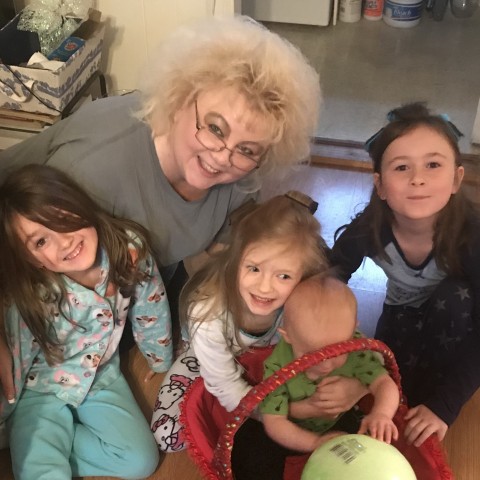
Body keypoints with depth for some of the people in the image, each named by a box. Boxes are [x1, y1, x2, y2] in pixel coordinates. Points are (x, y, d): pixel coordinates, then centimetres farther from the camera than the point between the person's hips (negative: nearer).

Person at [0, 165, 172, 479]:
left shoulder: (130, 248, -23)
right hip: (40, 388, -4)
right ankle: (32, 448, 8)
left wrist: (162, 363, 9)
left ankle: (40, 449, 7)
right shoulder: (29, 298, -30)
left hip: (101, 377, 4)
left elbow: (152, 312, -6)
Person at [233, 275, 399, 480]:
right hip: (293, 431, -3)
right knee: (252, 459, -22)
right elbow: (274, 421, -29)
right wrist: (315, 442, -43)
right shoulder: (278, 367, -32)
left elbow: (384, 383, -31)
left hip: (337, 423, 3)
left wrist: (381, 413, -55)